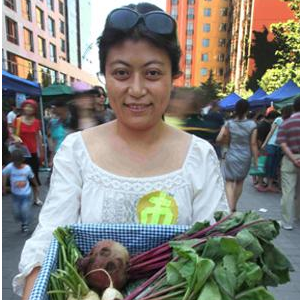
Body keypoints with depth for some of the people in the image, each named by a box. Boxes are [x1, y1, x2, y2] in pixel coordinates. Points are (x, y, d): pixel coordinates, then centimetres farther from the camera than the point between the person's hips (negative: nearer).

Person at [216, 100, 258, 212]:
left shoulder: (229, 123, -7)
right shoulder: (252, 125, -8)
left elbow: (218, 139, -8)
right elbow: (253, 144, -7)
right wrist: (255, 159, 1)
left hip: (231, 156, -1)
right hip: (245, 157, 2)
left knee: (229, 182, 3)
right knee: (240, 182, 18)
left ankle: (230, 208, -13)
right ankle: (233, 207, 31)